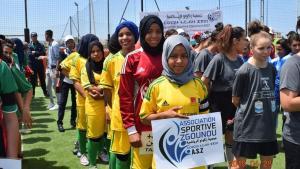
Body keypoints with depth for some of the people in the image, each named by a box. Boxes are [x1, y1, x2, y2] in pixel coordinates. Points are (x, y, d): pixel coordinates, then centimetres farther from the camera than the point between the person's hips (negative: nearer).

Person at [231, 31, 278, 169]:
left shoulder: (271, 69, 2)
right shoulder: (244, 71, -15)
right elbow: (235, 100, -6)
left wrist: (267, 110, 9)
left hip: (268, 124, 6)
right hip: (247, 124, -6)